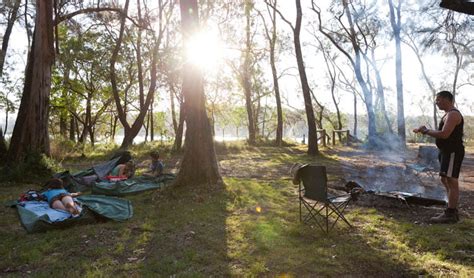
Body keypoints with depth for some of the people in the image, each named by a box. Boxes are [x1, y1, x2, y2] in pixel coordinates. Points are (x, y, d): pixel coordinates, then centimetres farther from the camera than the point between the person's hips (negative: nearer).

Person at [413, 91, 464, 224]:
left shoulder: (453, 114, -15)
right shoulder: (448, 114, 19)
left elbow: (444, 134, -25)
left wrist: (426, 131, -14)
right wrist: (425, 130, 11)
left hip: (452, 152, -11)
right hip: (447, 151, 11)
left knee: (451, 182, -10)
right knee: (446, 180, 14)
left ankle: (450, 214, -8)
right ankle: (452, 212, 21)